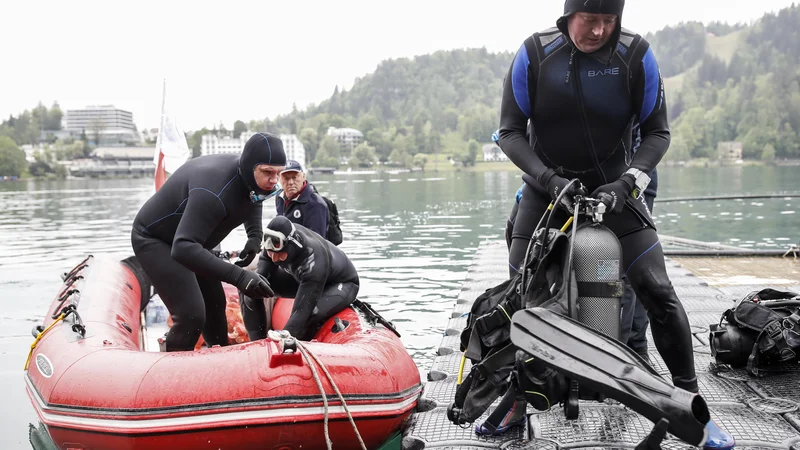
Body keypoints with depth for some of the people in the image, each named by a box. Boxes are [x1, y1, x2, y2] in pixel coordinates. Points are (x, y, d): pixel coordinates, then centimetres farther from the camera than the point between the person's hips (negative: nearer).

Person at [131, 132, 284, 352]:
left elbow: (252, 200, 15)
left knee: (215, 303, 17)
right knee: (191, 315, -20)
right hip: (154, 240, -9)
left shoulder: (248, 177, -12)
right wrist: (238, 276, -52)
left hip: (186, 238, 9)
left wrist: (255, 237, -2)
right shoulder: (215, 189, -40)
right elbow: (183, 249, -47)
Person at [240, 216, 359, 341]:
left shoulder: (313, 261, -44)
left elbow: (300, 311, -44)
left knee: (310, 314, -39)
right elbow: (266, 260, -9)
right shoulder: (277, 238, -27)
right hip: (303, 278, 7)